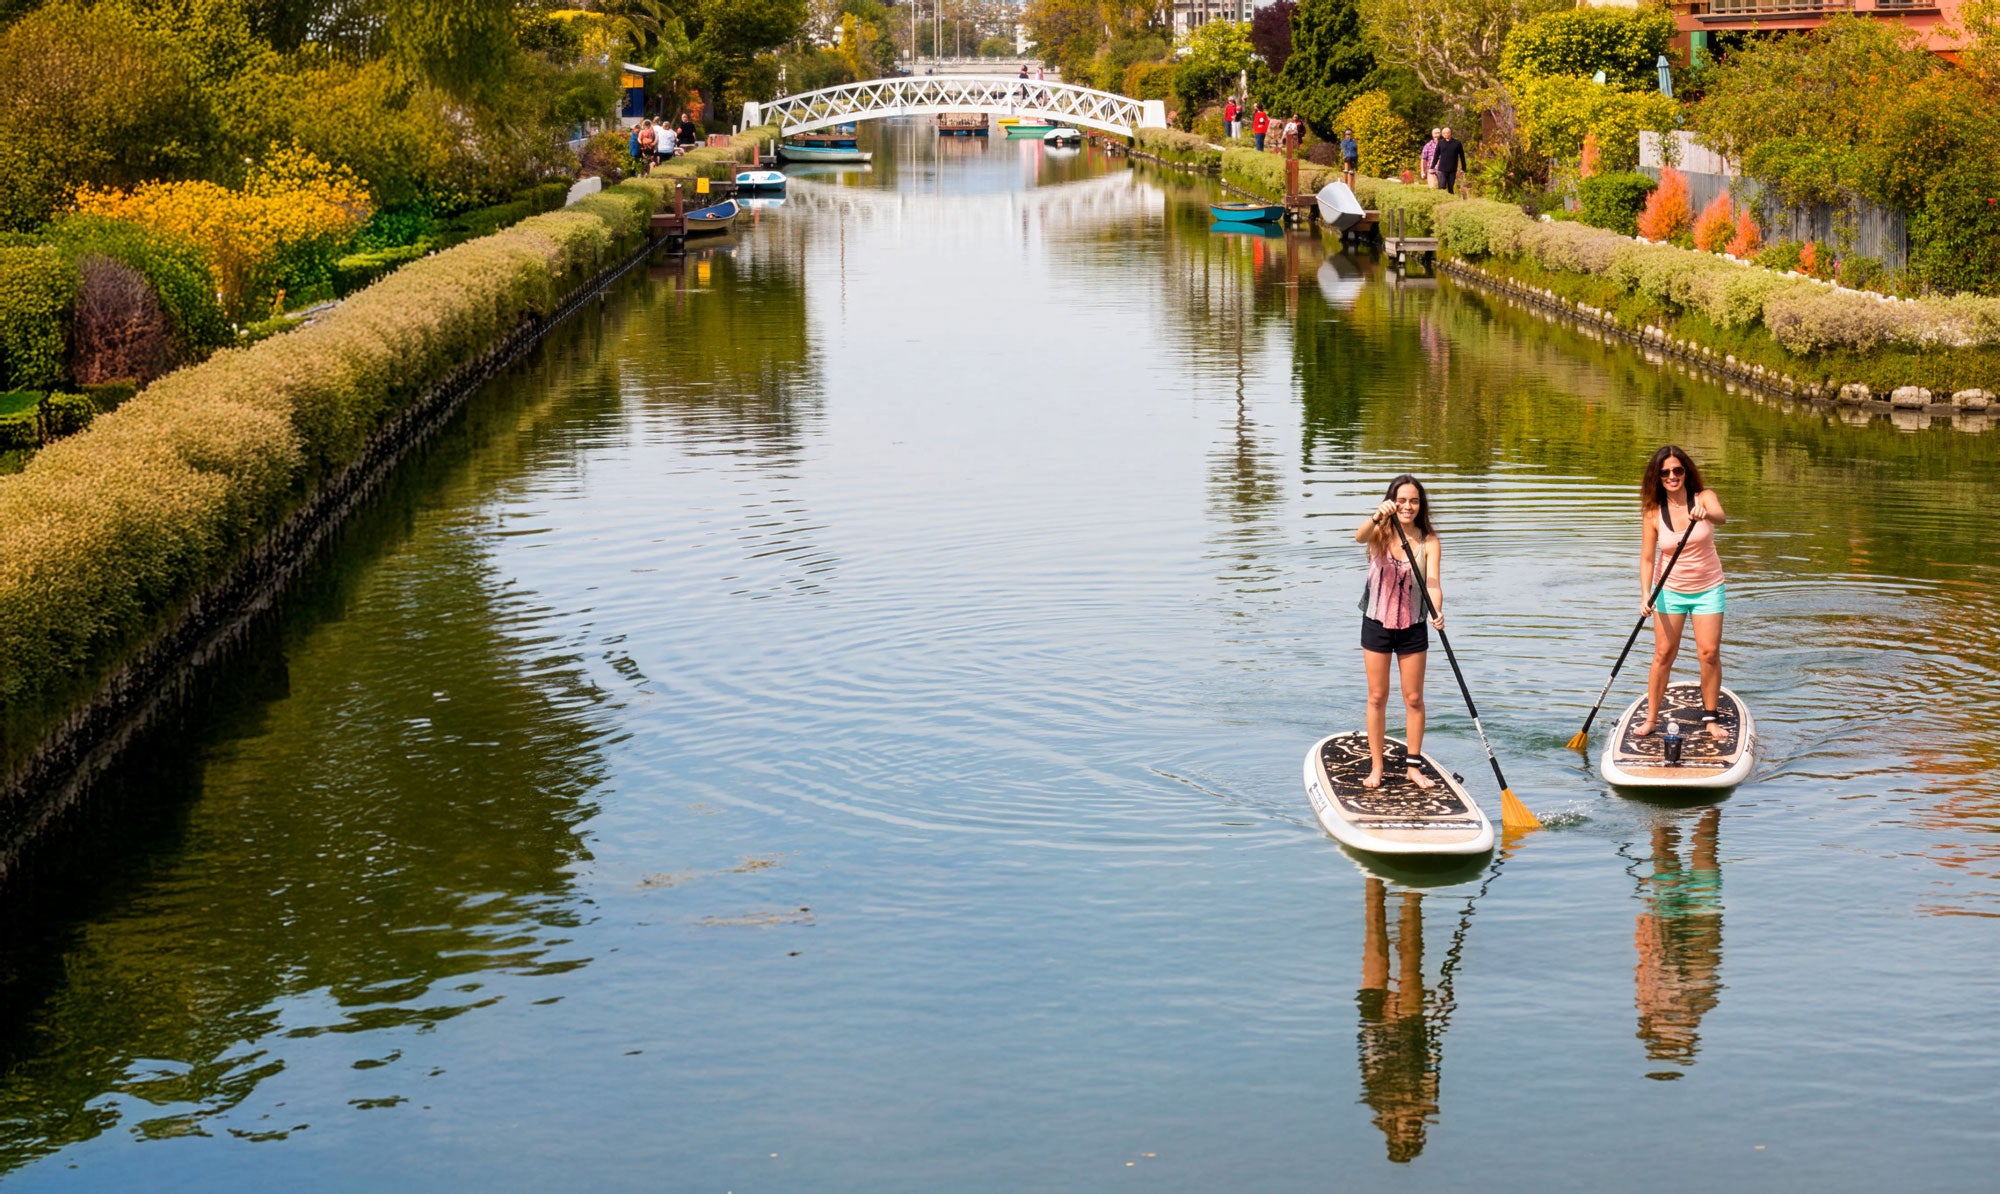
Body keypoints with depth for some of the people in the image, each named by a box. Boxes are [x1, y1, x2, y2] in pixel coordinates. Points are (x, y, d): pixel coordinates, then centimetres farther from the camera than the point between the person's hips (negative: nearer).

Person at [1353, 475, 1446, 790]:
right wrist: (1377, 517, -53)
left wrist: (1437, 612, -39)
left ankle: (1413, 767, 18)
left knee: (1414, 698, 7)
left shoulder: (1429, 541, -7)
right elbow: (1360, 537, -32)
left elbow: (1433, 582, -20)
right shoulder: (1380, 533, -8)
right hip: (1377, 624, 0)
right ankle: (1376, 767, 15)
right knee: (1377, 697, 7)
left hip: (1412, 628, 0)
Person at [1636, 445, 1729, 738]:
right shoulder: (1653, 513, -9)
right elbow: (1647, 559, -9)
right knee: (1664, 654, -2)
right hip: (1670, 590, 0)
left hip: (1707, 589, 0)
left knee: (1709, 653, -6)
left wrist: (1706, 514, -56)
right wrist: (1645, 595, -22)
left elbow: (1721, 517, -33)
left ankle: (1710, 717, 6)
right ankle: (1651, 717, 8)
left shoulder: (1703, 497, -11)